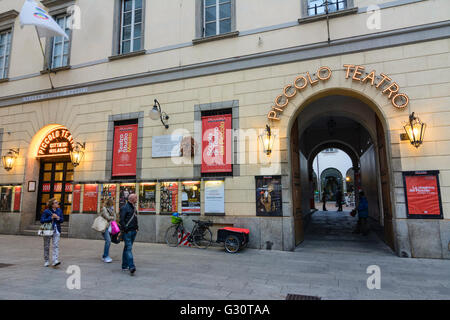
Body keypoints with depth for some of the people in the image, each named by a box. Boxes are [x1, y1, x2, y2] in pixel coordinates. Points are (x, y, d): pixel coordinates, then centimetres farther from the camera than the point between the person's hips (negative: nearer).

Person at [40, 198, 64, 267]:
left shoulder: (59, 210, 5)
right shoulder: (46, 211, -6)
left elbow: (62, 220, 8)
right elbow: (42, 220, -11)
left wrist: (57, 217, -12)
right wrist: (51, 218, -18)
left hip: (56, 231, 2)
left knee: (56, 245, -10)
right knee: (46, 246, 9)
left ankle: (55, 261, -16)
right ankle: (46, 261, 24)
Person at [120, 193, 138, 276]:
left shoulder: (133, 207, 17)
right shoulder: (124, 207, -10)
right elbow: (121, 220, -15)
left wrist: (136, 227, 14)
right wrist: (125, 229, -19)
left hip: (133, 231, 8)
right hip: (127, 232, -8)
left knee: (127, 248, 14)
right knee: (129, 248, -12)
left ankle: (125, 266, 22)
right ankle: (131, 267, -17)